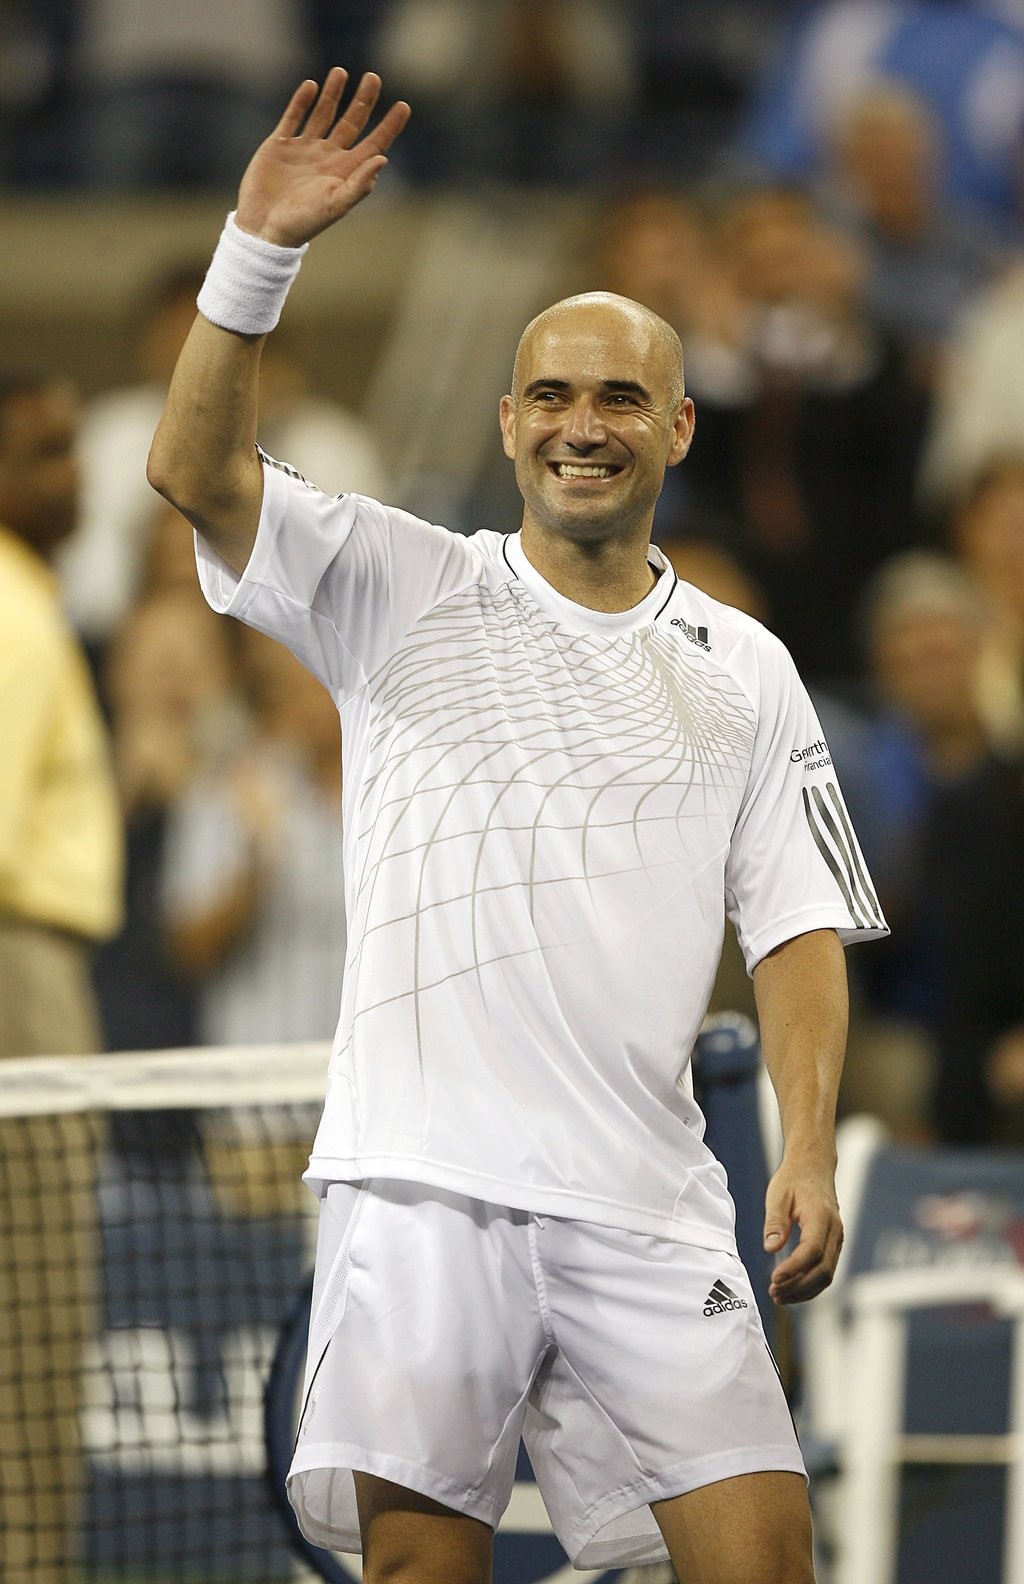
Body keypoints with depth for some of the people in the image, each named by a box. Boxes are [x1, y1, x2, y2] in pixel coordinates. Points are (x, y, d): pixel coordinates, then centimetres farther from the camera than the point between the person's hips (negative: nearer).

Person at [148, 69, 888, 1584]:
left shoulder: (745, 673, 14)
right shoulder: (405, 590, 8)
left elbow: (796, 926, 11)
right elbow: (197, 468, -5)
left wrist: (809, 1148, -4)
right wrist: (260, 249, -17)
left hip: (647, 1211, 2)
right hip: (424, 1180, -2)